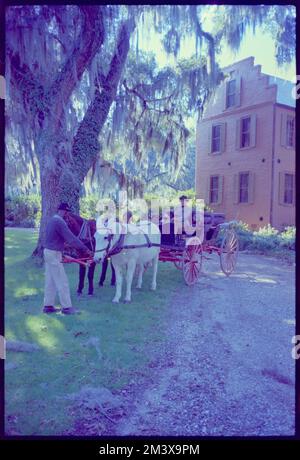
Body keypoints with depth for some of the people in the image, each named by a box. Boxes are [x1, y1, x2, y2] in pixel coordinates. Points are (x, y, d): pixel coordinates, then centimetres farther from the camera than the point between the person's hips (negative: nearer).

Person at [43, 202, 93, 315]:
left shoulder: (52, 220, 13)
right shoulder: (59, 222, -19)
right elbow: (71, 238, -21)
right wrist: (86, 249, -17)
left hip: (48, 252, 10)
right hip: (54, 254, -10)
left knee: (50, 280, 14)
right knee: (62, 281, -4)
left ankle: (48, 306, 20)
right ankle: (66, 307, 3)